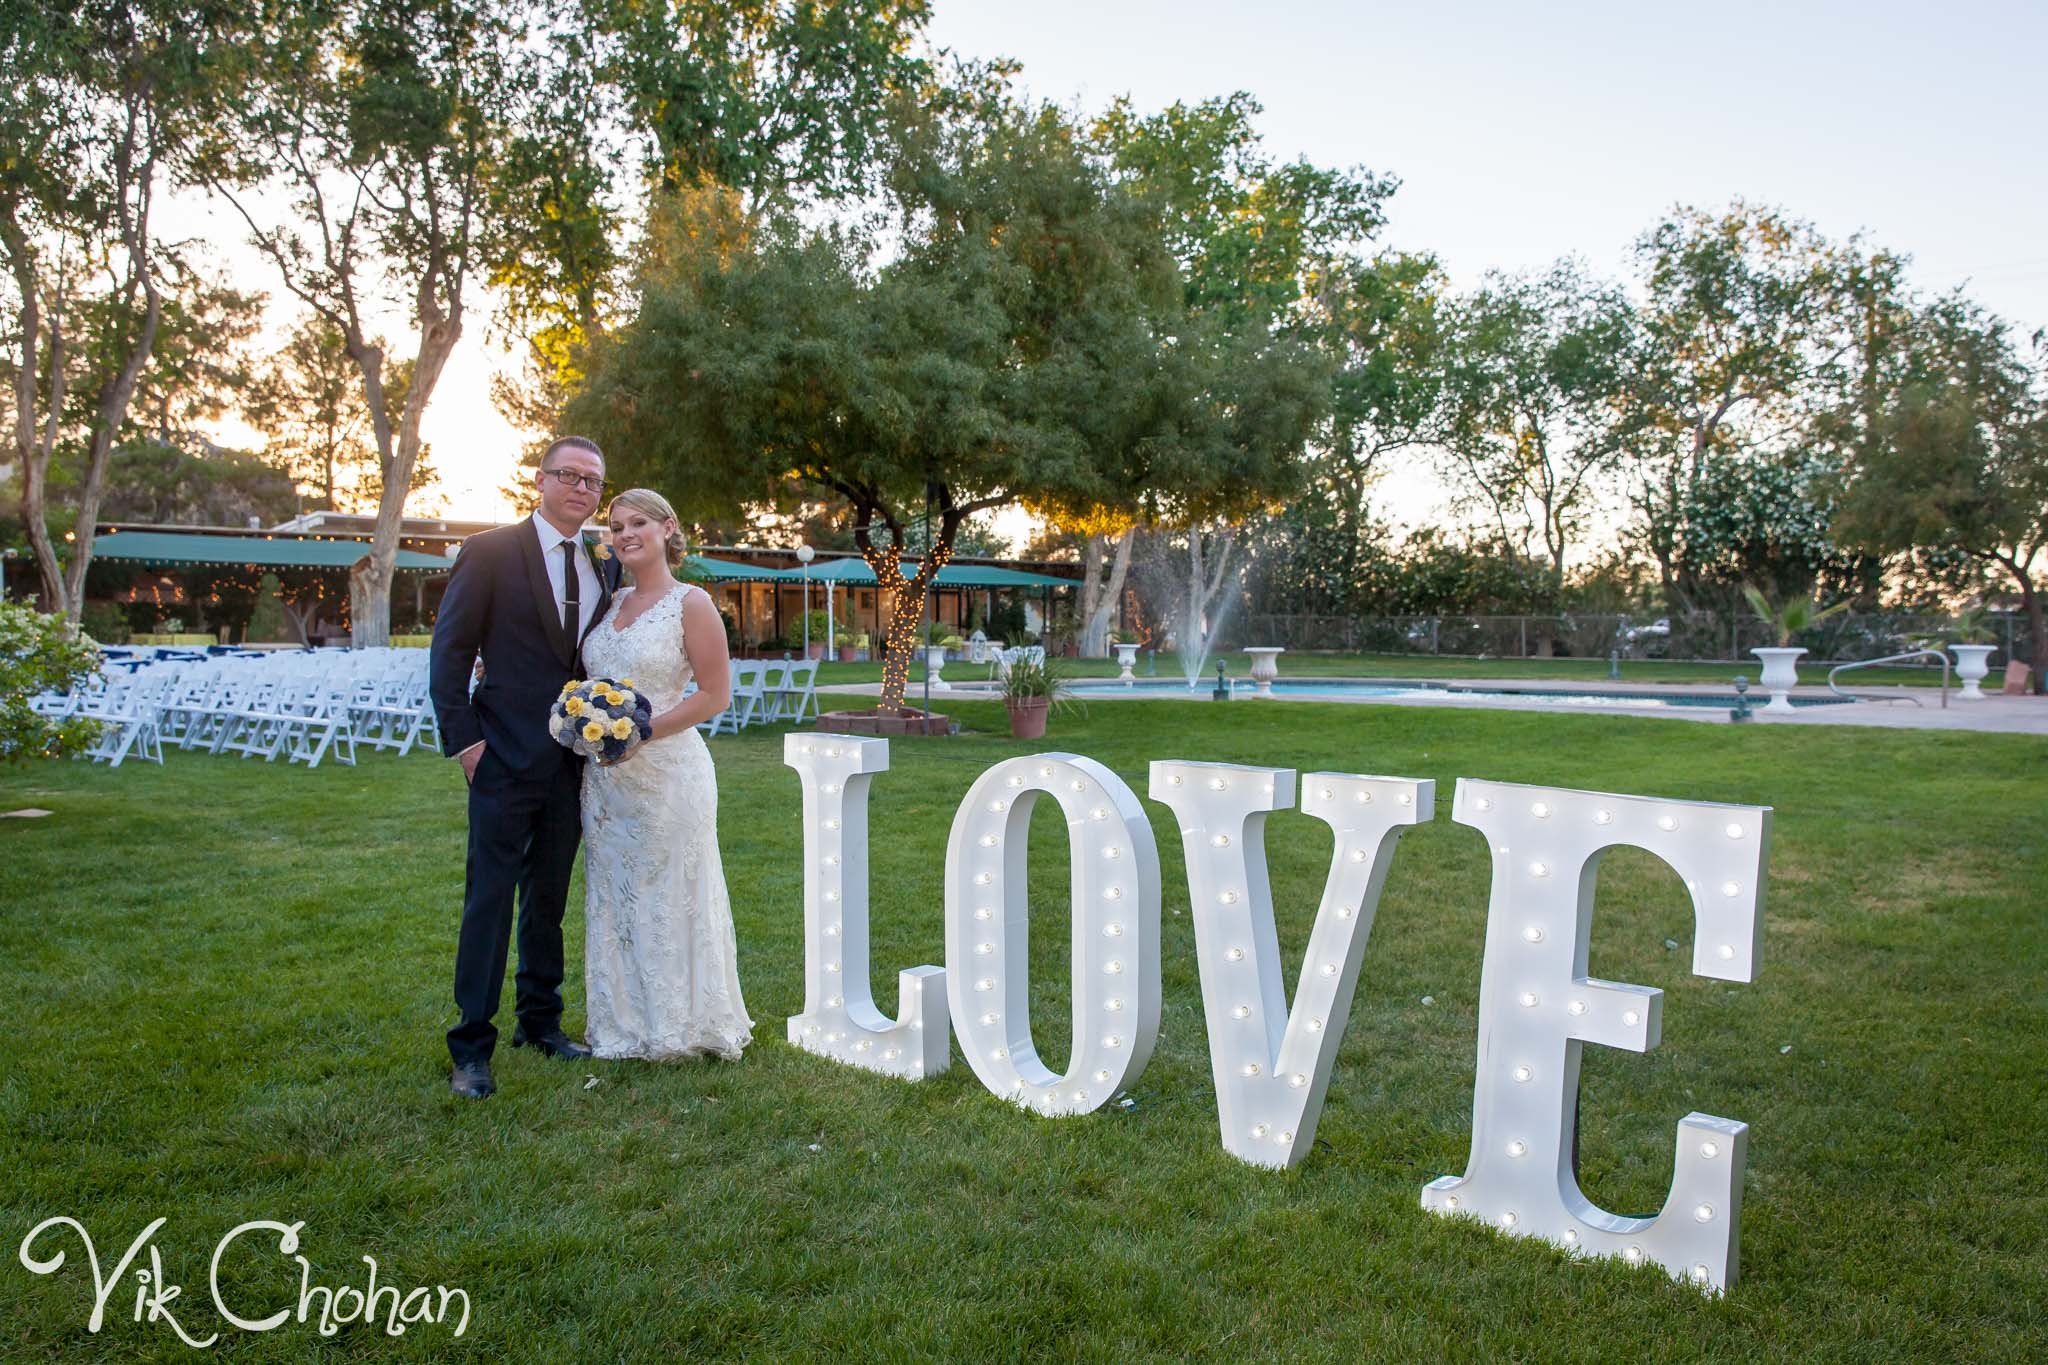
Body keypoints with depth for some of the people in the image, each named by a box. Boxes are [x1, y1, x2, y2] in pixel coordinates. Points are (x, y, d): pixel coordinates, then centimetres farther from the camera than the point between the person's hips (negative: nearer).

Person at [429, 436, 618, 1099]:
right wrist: (463, 740, -11)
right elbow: (450, 651, -5)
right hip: (507, 759, -5)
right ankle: (471, 1046, 8)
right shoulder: (490, 551, -5)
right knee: (490, 899, -1)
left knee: (550, 899, 15)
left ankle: (540, 1020, 29)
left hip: (575, 762, 5)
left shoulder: (605, 568, 9)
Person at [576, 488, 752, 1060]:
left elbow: (715, 695, -11)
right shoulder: (611, 603, 11)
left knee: (669, 897, 3)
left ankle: (679, 1026, 19)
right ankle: (624, 1025, 25)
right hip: (606, 776, 6)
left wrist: (642, 731, -18)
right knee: (613, 898, 12)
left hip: (665, 771, -6)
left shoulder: (691, 603, -8)